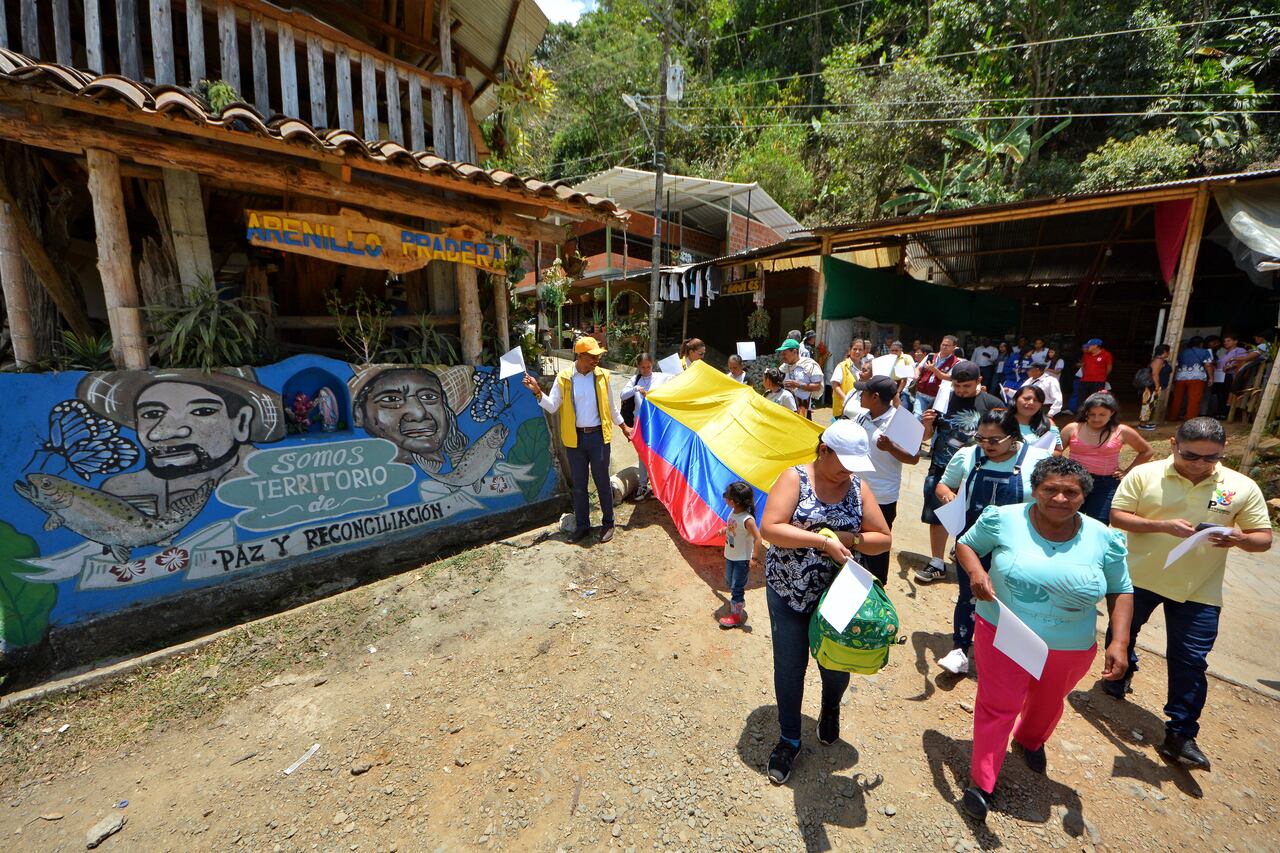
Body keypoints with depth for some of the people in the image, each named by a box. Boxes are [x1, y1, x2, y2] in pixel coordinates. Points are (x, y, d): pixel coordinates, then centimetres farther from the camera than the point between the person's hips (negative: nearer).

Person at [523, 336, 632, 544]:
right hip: (575, 438, 0)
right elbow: (552, 407, -6)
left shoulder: (602, 375, 0)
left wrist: (624, 427, 16)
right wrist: (538, 392, -21)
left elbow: (611, 406, 11)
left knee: (602, 481, 8)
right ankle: (582, 525, 25)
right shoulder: (563, 378, -4)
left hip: (598, 436, 0)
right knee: (578, 484, 10)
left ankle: (608, 523, 24)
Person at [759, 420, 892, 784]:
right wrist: (823, 540, -28)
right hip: (788, 592, -2)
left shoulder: (858, 487, -2)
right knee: (789, 668, 9)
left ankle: (830, 708, 53)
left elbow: (883, 539, 1)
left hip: (835, 595, 3)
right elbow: (769, 528, -23)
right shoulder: (795, 478, -13)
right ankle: (789, 739, 34)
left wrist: (849, 538, -17)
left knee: (836, 664, 18)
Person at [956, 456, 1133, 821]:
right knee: (997, 706, 3)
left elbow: (1121, 592, 1)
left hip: (1070, 649, 3)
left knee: (1048, 705, 27)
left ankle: (1031, 740, 59)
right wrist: (976, 571, -24)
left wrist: (1119, 642, -8)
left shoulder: (1104, 539, -9)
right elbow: (965, 544, -3)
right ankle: (981, 781, 19)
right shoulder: (1004, 520, -16)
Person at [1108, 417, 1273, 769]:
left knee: (1191, 662, 4)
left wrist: (1240, 538, -22)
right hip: (1138, 578, -1)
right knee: (1122, 632, 19)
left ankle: (1180, 735, 16)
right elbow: (1116, 516, -11)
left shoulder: (1243, 488, -4)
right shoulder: (1145, 474, -11)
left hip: (1199, 591, 1)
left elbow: (1263, 539, 0)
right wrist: (1162, 525, -26)